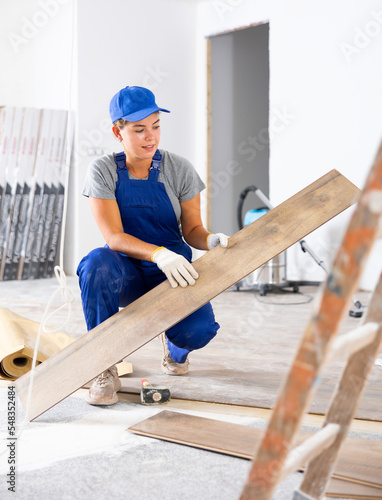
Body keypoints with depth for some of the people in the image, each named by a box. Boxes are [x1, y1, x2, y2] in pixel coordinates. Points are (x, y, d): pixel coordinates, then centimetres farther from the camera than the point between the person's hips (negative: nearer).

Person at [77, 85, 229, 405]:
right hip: (127, 274, 0)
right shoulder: (103, 171, -8)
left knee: (199, 329, -30)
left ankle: (174, 343, 14)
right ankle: (105, 369, -19)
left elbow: (192, 230, -1)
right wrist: (158, 254, -35)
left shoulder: (179, 169, -5)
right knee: (97, 263, -37)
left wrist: (211, 241, -26)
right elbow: (113, 236, -17)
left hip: (174, 272, 1)